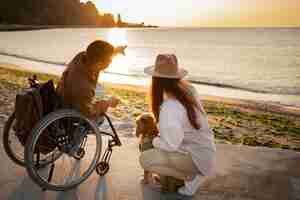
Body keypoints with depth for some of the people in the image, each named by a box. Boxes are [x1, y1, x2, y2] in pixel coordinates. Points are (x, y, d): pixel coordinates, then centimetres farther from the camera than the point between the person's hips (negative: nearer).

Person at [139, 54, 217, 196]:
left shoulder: (169, 107, -27)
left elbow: (171, 144, -22)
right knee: (159, 139, 21)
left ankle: (191, 176, 0)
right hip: (206, 151, 8)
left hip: (197, 158, -8)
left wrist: (153, 141, -3)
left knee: (145, 159, -10)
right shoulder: (188, 90, -3)